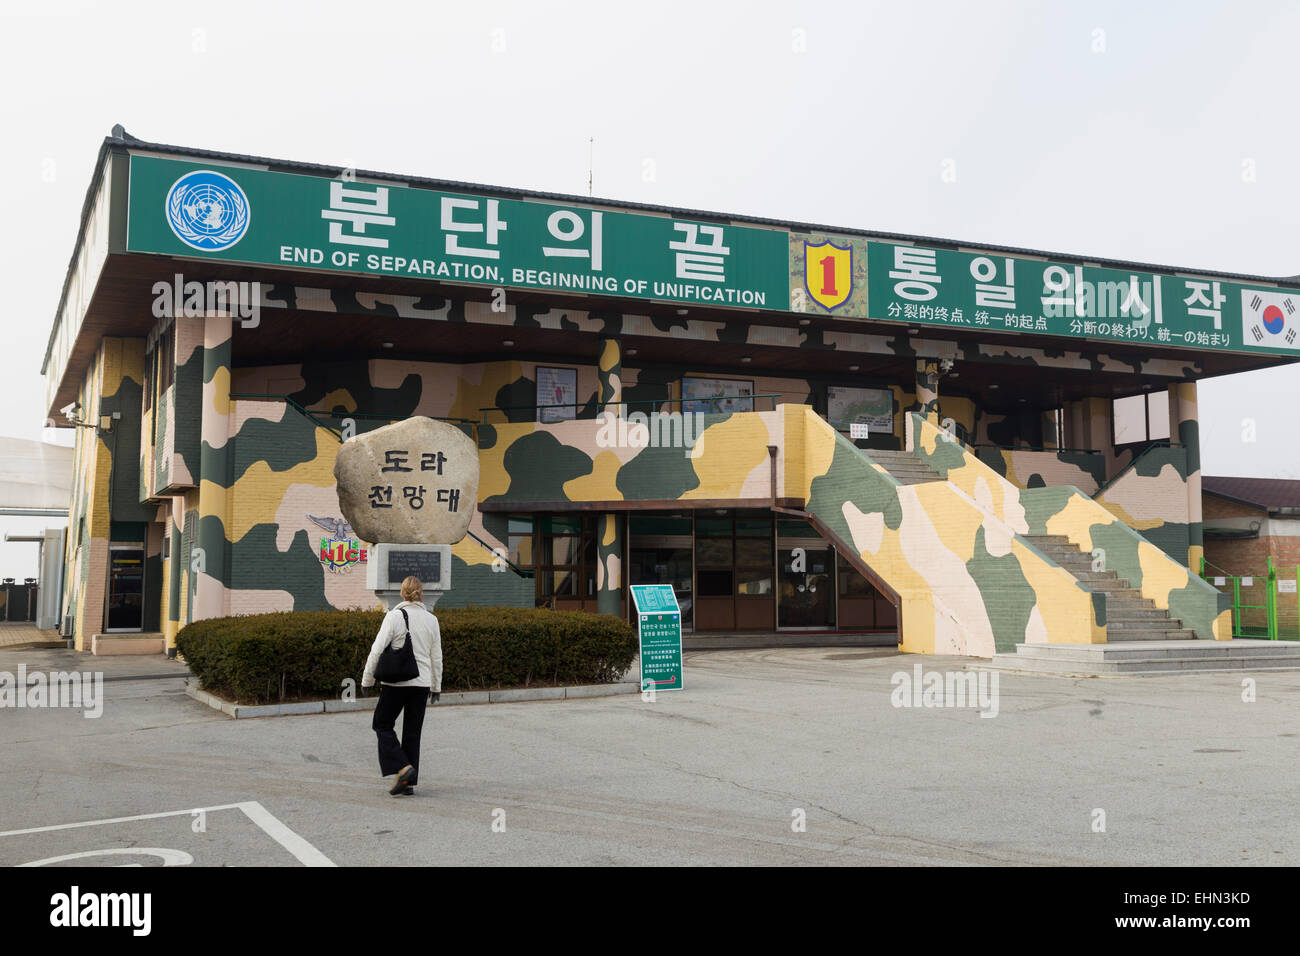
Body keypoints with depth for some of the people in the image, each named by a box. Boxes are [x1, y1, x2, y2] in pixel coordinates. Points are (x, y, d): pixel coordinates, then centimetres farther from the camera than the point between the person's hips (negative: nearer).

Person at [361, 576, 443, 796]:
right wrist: (436, 686, 18)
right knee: (412, 732, 12)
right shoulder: (431, 619, 4)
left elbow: (378, 649, -10)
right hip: (422, 683, 4)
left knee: (382, 725, 11)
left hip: (396, 682, -4)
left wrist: (367, 679, 0)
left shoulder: (394, 616, -8)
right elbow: (436, 657, 9)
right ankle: (410, 781, 11)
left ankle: (402, 767, -8)